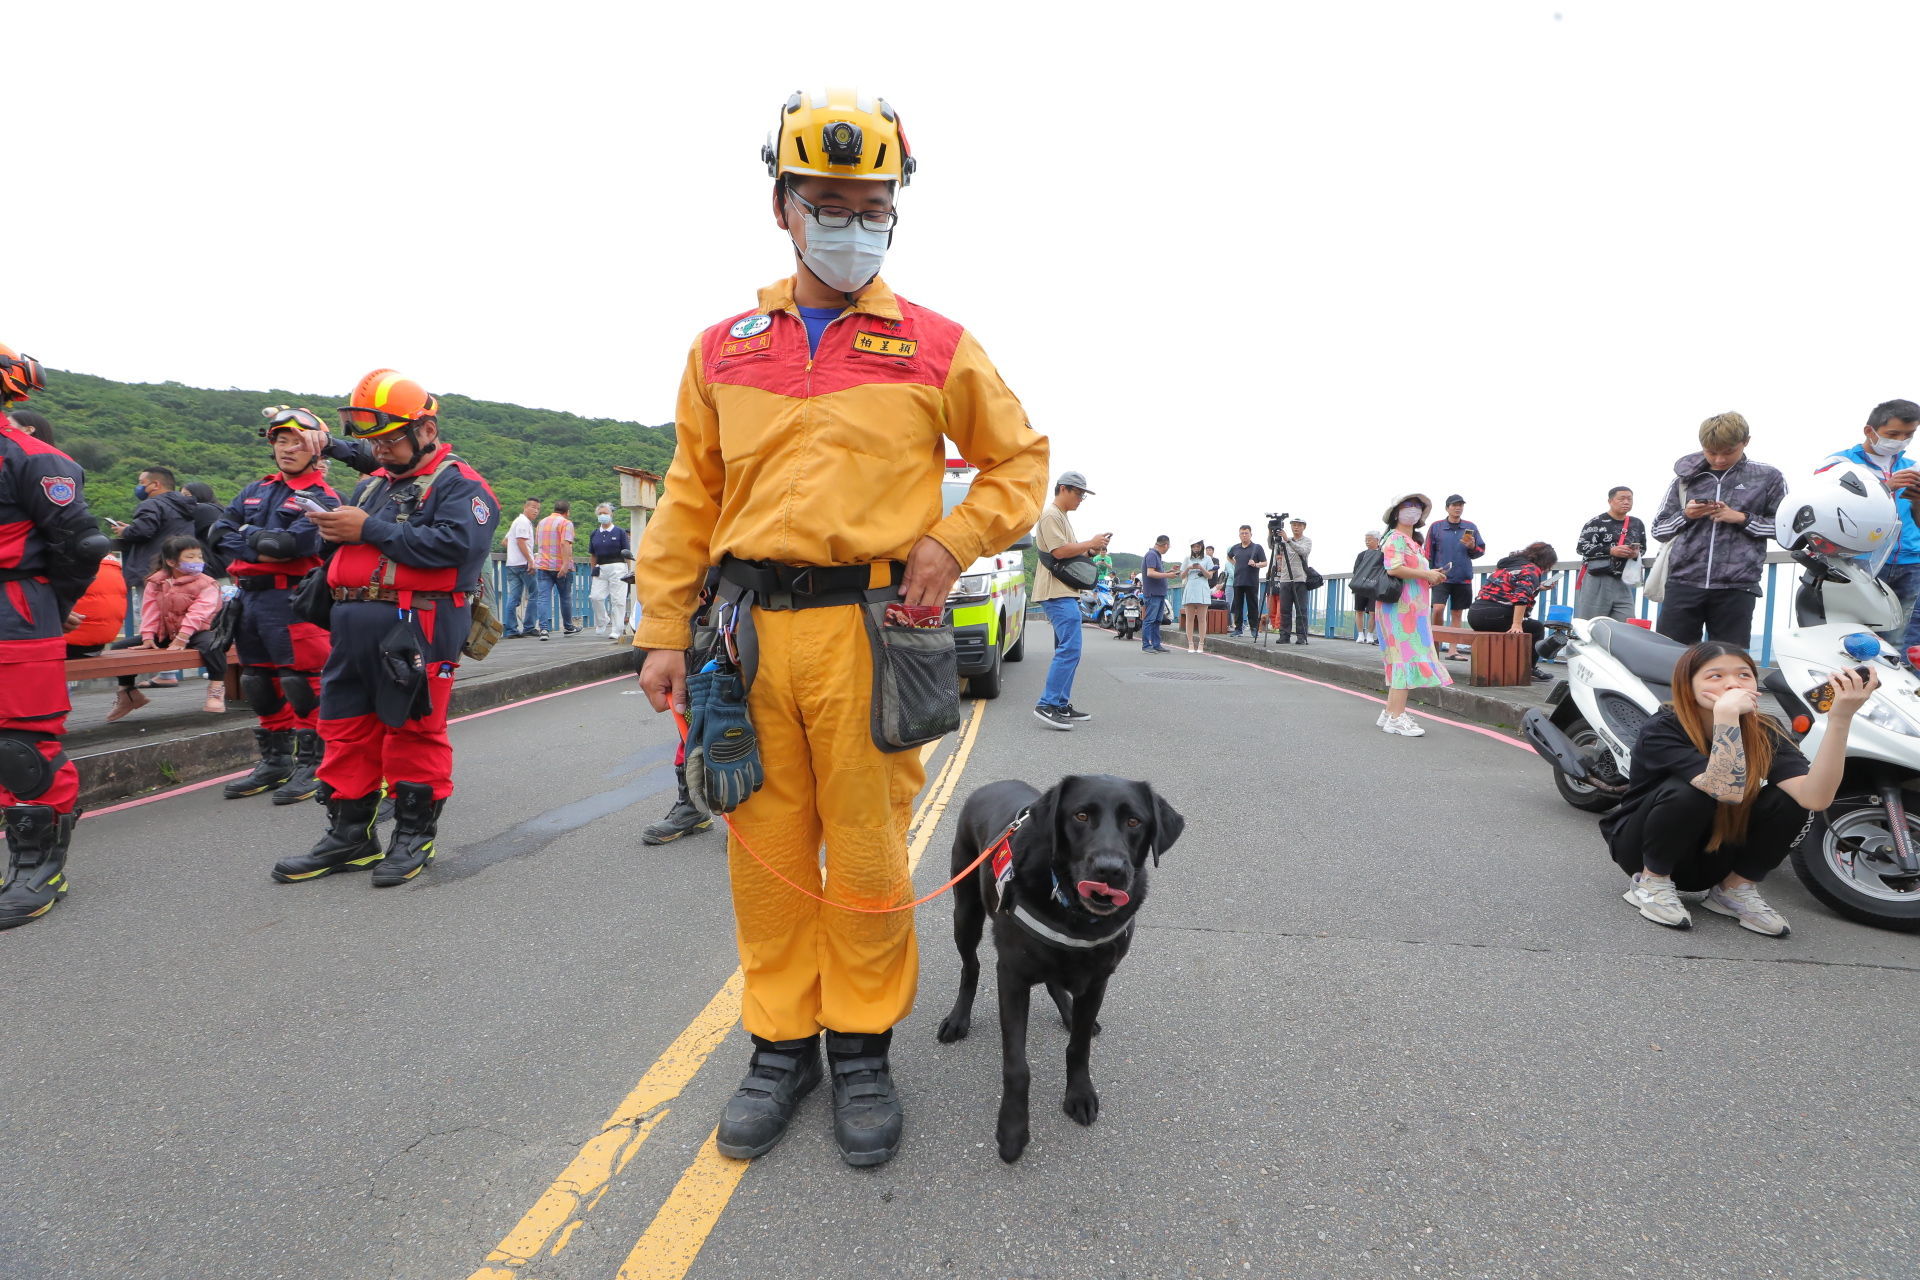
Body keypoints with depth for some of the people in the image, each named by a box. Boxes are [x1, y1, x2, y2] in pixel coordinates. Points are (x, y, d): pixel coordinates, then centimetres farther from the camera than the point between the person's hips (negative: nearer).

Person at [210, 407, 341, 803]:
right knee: (260, 683, 14)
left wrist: (249, 535, -4)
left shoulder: (321, 498, -3)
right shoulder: (256, 490, 18)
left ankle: (311, 766, 3)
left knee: (301, 681, -5)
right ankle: (274, 762, 26)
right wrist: (263, 548, -9)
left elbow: (295, 541, -19)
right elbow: (220, 531, 7)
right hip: (248, 595, 8)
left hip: (291, 599, -8)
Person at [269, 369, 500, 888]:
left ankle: (415, 835, 13)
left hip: (415, 630, -8)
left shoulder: (459, 485, -5)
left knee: (414, 732, 0)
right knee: (344, 729, 11)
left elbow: (456, 544, -23)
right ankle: (348, 835, 22)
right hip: (351, 626, 8)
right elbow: (349, 548, 31)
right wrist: (333, 527, 8)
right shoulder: (374, 482, 22)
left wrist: (370, 528, -18)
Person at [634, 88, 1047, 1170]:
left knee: (868, 854, 4)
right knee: (768, 847, 9)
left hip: (868, 627, -2)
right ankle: (782, 1043, 27)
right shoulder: (725, 350, 14)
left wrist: (954, 539, -3)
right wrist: (666, 631, 7)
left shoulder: (935, 346, 7)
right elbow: (691, 498, 13)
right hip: (749, 627, 3)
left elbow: (1020, 458, 13)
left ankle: (864, 1048, 24)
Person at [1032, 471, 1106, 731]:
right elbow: (1060, 551, -18)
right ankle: (1047, 705, -17)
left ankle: (1061, 705, 15)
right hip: (1057, 592, -11)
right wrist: (1090, 544, -9)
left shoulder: (1061, 517, 24)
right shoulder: (1050, 515, -9)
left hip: (1066, 592, 11)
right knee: (1069, 649, -17)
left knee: (1067, 651, 11)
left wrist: (1090, 551, 12)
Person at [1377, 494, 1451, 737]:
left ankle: (1390, 712, 15)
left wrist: (1431, 577, 10)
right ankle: (1397, 717, -13)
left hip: (1413, 608, 10)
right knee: (1407, 656, -13)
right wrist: (1427, 575, -15)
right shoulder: (1395, 538, -9)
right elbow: (1393, 568, -23)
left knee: (1401, 659, 10)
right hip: (1400, 606, -10)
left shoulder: (1415, 541, 22)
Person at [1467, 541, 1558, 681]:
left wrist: (1536, 588, 39)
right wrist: (1517, 625, -24)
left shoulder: (1505, 563, 22)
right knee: (1537, 628, 13)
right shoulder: (1532, 570, -3)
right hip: (1493, 615, -9)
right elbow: (1521, 597, -18)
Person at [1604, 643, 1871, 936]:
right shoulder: (1661, 731, -25)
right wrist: (1726, 712, -45)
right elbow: (1728, 790, -40)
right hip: (1639, 844, -4)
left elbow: (1815, 798, -30)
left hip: (1710, 859, 4)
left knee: (1789, 799, -20)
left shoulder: (1766, 733, -12)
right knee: (1686, 792, -34)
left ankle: (1735, 889, -1)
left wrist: (1840, 718, -37)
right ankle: (1650, 880, -10)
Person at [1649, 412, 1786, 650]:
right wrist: (1685, 515, -3)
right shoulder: (1686, 477, 12)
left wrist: (1742, 518, -5)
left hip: (1736, 586, -1)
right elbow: (1659, 529, 16)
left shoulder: (1768, 478, 8)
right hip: (1684, 581, 1)